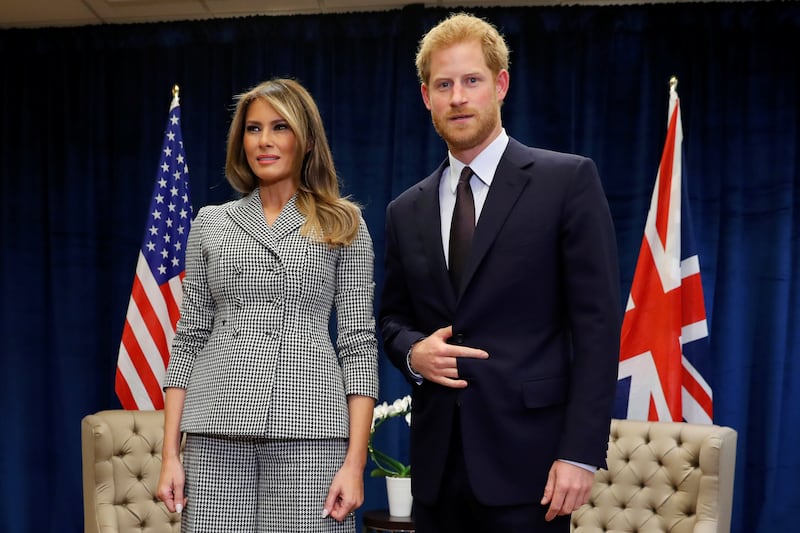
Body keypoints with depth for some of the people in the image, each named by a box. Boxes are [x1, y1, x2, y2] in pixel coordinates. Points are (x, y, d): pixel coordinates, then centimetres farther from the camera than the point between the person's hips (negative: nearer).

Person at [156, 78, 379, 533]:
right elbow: (189, 338, 11)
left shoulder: (343, 225, 7)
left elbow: (359, 343, 2)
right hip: (217, 433, 2)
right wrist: (171, 453, 3)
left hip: (306, 429, -1)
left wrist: (355, 461, -7)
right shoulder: (211, 223, 12)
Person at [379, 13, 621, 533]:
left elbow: (597, 322, -7)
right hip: (438, 463, 4)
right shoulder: (406, 212, 12)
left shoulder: (568, 181, -2)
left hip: (524, 455, -4)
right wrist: (413, 352, -3)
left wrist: (581, 451, -13)